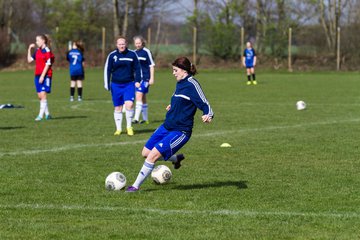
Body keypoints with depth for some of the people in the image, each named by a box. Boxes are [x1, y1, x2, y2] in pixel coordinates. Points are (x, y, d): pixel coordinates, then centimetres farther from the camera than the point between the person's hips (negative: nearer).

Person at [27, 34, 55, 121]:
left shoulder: (47, 51, -10)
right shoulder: (37, 51, 13)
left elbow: (47, 65, -13)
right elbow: (29, 60, 15)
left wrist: (42, 76, -17)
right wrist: (29, 49, 9)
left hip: (45, 75, -8)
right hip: (38, 75, 8)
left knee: (43, 95, -12)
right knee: (40, 96, 7)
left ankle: (41, 115, -14)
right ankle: (47, 114, 16)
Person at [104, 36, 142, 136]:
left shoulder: (132, 54, 1)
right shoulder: (112, 55, 1)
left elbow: (137, 68, 8)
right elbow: (107, 70, 5)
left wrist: (137, 80, -2)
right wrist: (107, 84, 0)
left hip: (129, 84, -1)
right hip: (116, 85, 1)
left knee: (129, 104, -17)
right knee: (117, 108, 6)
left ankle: (129, 127, -1)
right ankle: (118, 129, 16)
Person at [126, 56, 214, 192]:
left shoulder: (192, 84, -15)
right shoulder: (180, 84, 11)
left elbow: (205, 105, -19)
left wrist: (208, 115, -39)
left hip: (180, 131, -9)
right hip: (167, 127, 9)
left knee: (153, 155, -18)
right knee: (146, 153, 11)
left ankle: (136, 186, -5)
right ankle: (176, 159, 33)